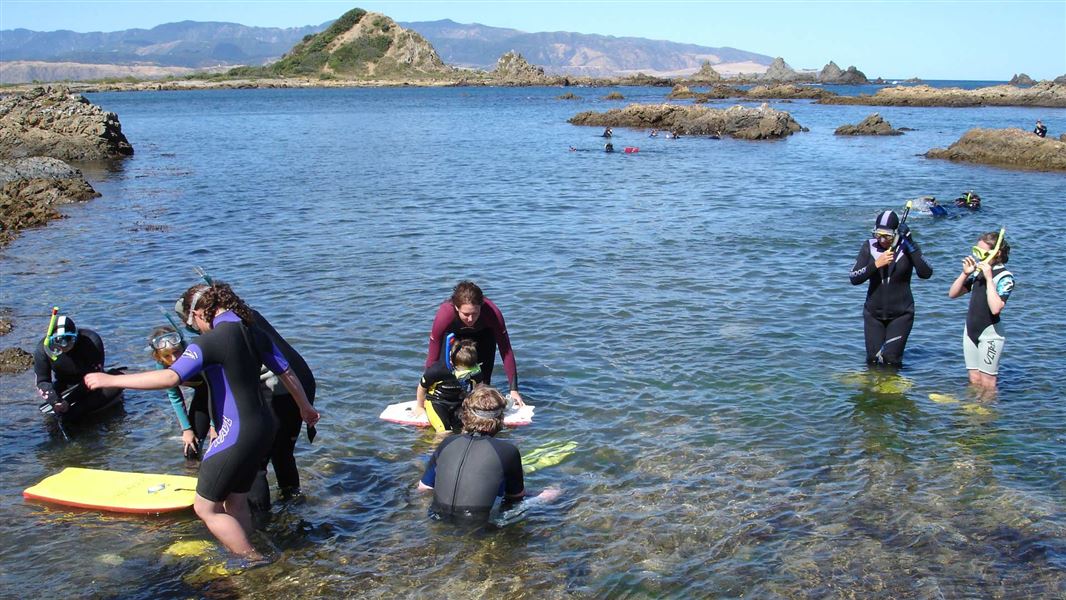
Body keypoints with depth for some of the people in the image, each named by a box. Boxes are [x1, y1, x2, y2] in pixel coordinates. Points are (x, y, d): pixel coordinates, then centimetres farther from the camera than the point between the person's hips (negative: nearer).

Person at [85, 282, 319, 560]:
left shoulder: (210, 341, -17)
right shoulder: (255, 333, 8)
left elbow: (170, 377, -27)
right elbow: (287, 373, 16)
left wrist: (110, 380, -20)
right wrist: (305, 407, 32)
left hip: (236, 433, -9)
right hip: (263, 427, 9)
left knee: (206, 508, 4)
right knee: (235, 503, 20)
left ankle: (256, 565, 6)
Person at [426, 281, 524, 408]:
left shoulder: (493, 313, -41)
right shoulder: (444, 315, -43)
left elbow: (506, 351, -32)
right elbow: (433, 357, -35)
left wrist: (514, 390, -32)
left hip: (482, 333, 1)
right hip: (453, 335, 0)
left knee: (483, 379, -6)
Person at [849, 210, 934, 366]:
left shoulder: (907, 247, -10)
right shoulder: (869, 247, -5)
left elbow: (926, 273, -24)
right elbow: (854, 278, -10)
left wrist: (910, 244, -29)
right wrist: (876, 264, -25)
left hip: (900, 314, -2)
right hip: (873, 314, 2)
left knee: (891, 360, -7)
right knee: (873, 360, 6)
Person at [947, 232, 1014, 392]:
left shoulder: (1005, 277, -13)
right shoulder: (978, 271, 5)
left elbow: (996, 308, -28)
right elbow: (952, 294, 8)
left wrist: (989, 278, -25)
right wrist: (965, 274, -5)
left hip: (990, 332, -6)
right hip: (971, 330, 6)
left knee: (987, 384, 1)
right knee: (974, 381, 12)